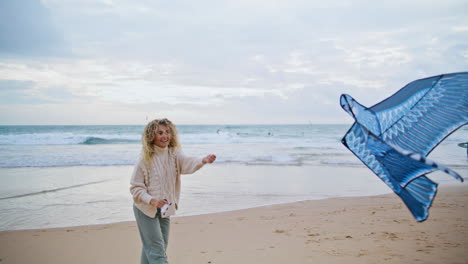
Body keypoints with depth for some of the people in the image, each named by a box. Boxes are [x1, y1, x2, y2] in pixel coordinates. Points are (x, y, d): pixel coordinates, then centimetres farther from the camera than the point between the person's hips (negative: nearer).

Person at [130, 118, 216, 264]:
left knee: (150, 248, 17)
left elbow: (188, 163, -26)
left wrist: (204, 160, -46)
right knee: (156, 251, -7)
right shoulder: (145, 159, -16)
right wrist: (151, 200, -27)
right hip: (146, 209, -4)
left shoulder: (174, 154, -5)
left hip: (165, 209, 5)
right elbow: (135, 187, -11)